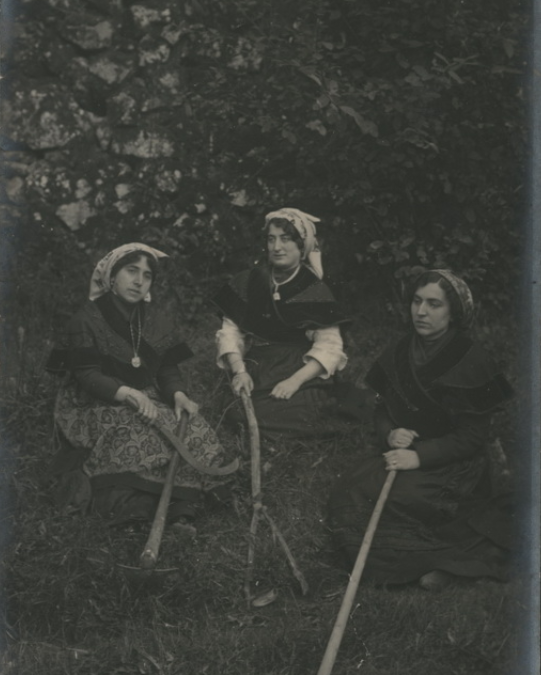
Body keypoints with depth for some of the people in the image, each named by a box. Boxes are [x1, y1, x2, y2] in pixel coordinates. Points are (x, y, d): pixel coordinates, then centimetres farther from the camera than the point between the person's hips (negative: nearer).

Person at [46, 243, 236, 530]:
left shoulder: (158, 320, 10)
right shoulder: (87, 320, -5)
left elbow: (168, 369, 7)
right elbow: (87, 375, -14)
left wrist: (178, 394, -17)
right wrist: (128, 394, -31)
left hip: (150, 400, 4)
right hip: (98, 406, -4)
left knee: (191, 430, -23)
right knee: (131, 436, -35)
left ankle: (182, 512, -30)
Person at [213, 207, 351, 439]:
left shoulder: (315, 291, 1)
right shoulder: (248, 282, 10)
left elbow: (328, 347, -6)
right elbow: (231, 332, 7)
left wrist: (295, 380, -20)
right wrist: (239, 371, -10)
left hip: (303, 379, -3)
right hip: (256, 375, 3)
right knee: (237, 411, -24)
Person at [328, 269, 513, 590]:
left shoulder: (471, 361, -14)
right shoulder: (401, 353, 5)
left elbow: (472, 438, -14)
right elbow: (383, 409, 13)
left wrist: (420, 456, -24)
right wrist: (390, 434, -11)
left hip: (453, 470, -7)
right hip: (404, 454, 7)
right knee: (346, 495, -16)